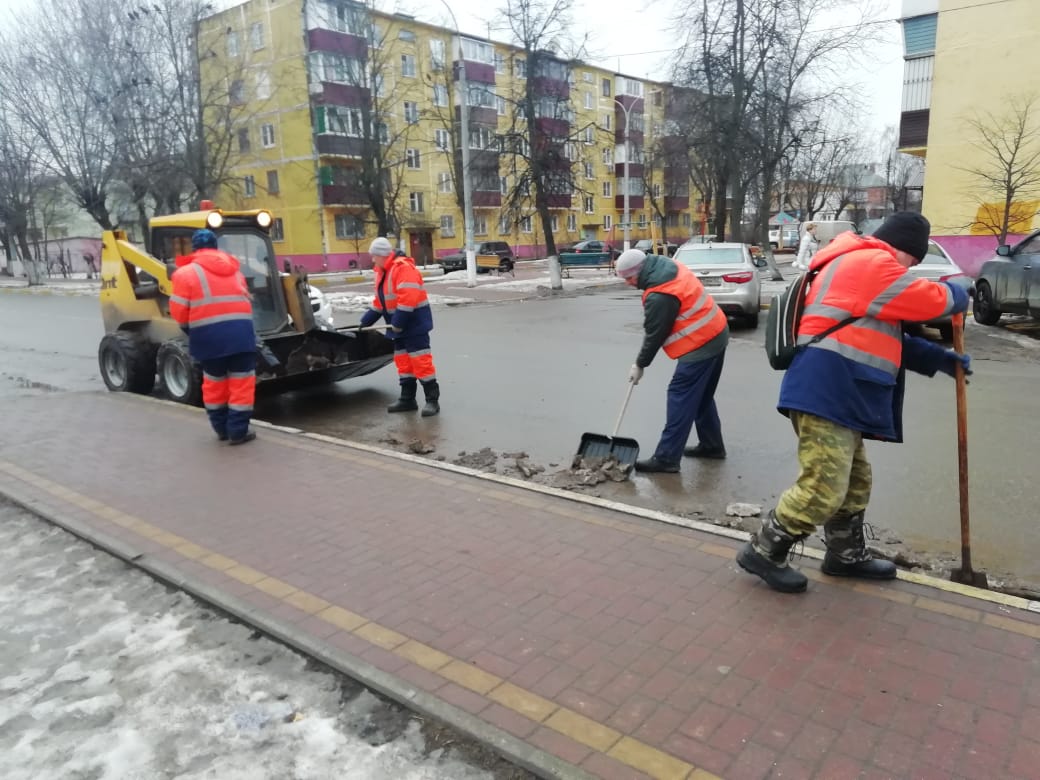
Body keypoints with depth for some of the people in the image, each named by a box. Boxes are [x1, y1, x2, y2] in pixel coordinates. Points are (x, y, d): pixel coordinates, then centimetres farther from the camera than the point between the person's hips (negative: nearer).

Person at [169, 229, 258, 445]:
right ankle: (238, 431, 4)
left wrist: (190, 329, 15)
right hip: (240, 331, 1)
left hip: (209, 335, -1)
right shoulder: (234, 269, 16)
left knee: (214, 382, 15)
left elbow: (179, 311, -2)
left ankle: (222, 428, 25)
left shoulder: (186, 272, 1)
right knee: (241, 382, 5)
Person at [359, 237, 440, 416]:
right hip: (400, 325, 10)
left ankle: (432, 400, -3)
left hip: (414, 323, -10)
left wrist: (397, 323, -26)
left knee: (420, 361, -9)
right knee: (403, 361, 12)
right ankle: (407, 399, 19)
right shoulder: (383, 272, 14)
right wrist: (365, 322, 18)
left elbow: (408, 298, -28)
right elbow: (380, 301, 21)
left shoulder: (403, 267, -19)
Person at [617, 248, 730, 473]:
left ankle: (666, 458, -6)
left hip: (699, 345, -10)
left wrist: (640, 365, -1)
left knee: (681, 397, -8)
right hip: (716, 333, 10)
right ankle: (712, 445, 29)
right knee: (702, 396, 19)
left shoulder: (659, 296, -24)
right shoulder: (668, 266, 5)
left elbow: (654, 334, -14)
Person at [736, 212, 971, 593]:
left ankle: (847, 555, 33)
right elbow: (931, 300, -4)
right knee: (823, 489, -11)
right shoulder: (871, 263, -7)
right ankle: (763, 551, 2)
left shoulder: (860, 267, 28)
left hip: (838, 396, 11)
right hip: (825, 393, -11)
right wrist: (957, 294, 19)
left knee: (854, 482, 20)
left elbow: (886, 338, 31)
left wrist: (941, 359, 27)